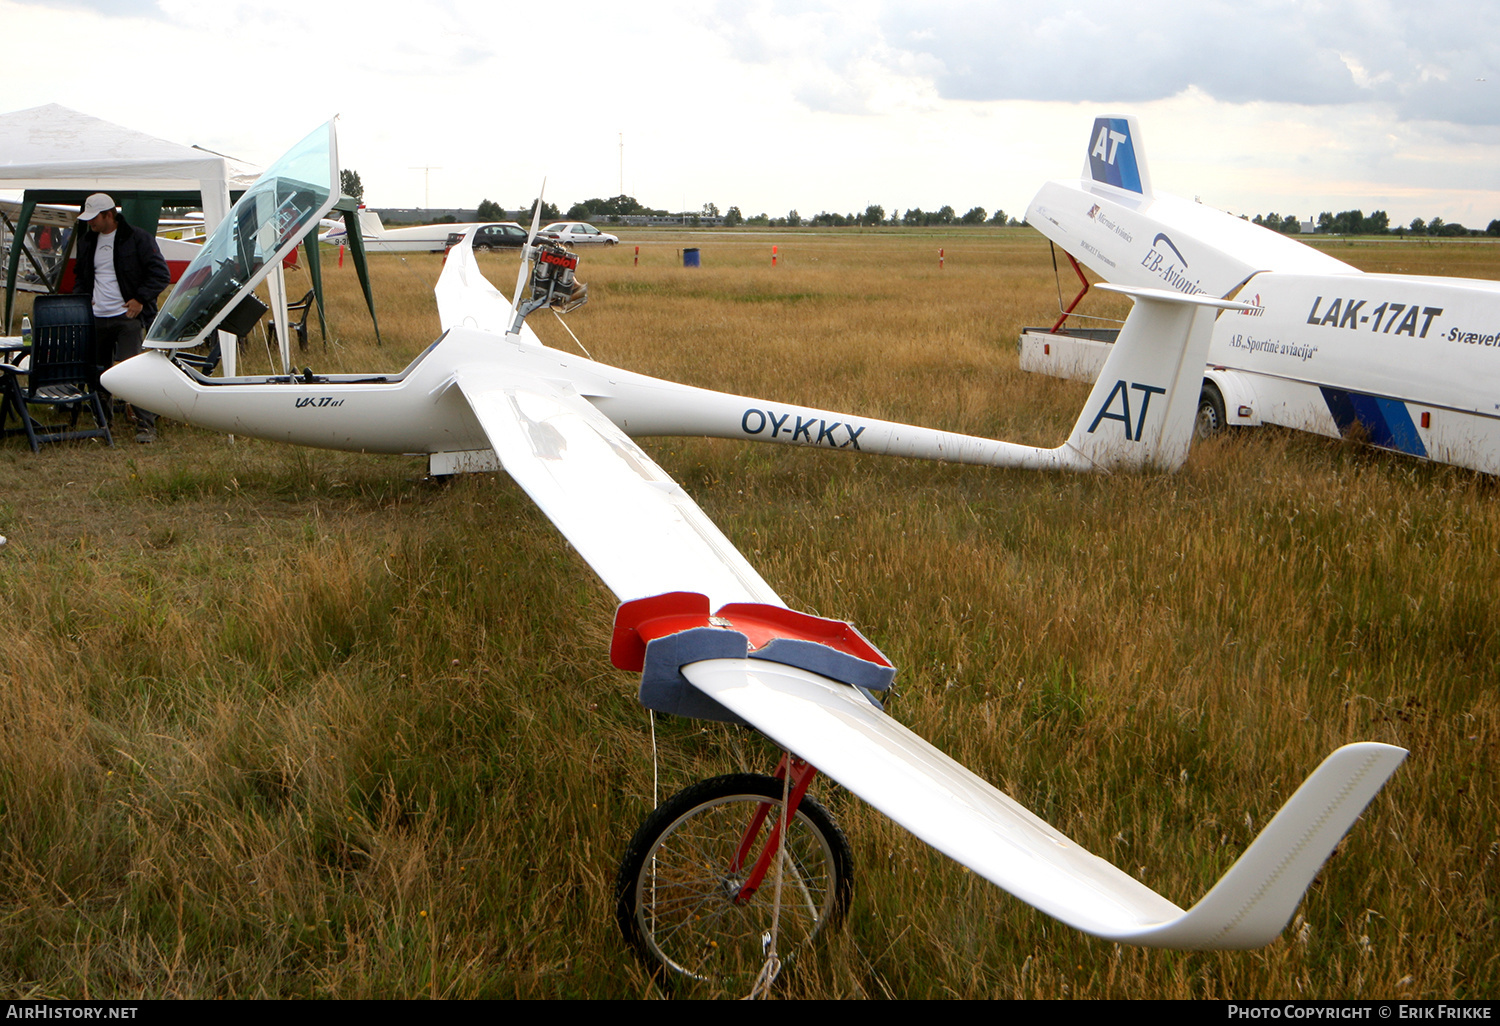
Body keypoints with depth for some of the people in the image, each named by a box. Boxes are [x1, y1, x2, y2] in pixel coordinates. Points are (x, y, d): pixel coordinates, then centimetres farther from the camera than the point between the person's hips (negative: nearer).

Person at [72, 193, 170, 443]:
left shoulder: (136, 239, -5)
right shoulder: (87, 242, 15)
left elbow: (161, 274, -6)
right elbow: (80, 276, 29)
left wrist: (141, 299, -12)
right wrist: (82, 299, 11)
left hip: (128, 317, -6)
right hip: (96, 318, 6)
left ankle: (146, 425, -10)